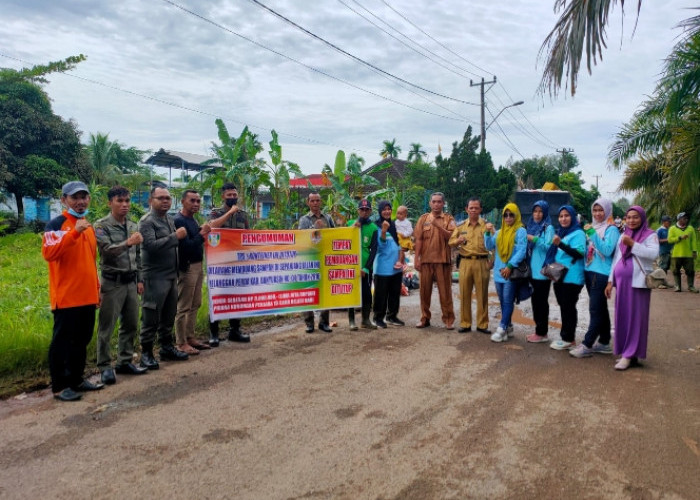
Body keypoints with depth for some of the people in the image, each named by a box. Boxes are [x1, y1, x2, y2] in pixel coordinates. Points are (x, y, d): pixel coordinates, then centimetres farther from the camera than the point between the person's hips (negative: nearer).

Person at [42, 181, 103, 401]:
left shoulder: (89, 226, 15)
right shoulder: (56, 224, -8)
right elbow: (48, 253, -25)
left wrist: (97, 288, 20)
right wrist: (75, 232, -31)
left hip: (87, 296, 8)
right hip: (66, 297, -7)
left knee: (82, 341, 15)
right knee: (62, 342, 2)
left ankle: (76, 379, 27)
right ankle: (59, 386, 13)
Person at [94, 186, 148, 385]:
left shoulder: (133, 226, 11)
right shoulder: (102, 226, -7)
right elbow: (107, 250, -22)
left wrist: (140, 280, 13)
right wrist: (127, 243, -38)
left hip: (131, 282, 6)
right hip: (112, 282, -6)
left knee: (131, 325, 11)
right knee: (106, 327, -1)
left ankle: (125, 361, 23)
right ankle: (105, 367, 8)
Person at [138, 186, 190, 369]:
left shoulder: (170, 220, 15)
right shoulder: (146, 221, -10)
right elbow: (151, 245, -22)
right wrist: (175, 236, -20)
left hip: (172, 275, 8)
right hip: (155, 277, -8)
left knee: (168, 315, 16)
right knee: (151, 317, -1)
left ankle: (166, 347, 28)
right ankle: (146, 353, 9)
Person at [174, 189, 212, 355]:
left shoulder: (192, 220, 15)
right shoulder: (178, 221, -14)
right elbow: (186, 246, -21)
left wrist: (204, 233, 1)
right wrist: (202, 234, -14)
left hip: (198, 266, 10)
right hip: (187, 268, -10)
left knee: (195, 305, 15)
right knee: (183, 307, -2)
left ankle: (190, 338, 24)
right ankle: (181, 343, 5)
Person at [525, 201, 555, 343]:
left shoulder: (548, 228, -6)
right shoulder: (531, 226, 15)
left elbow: (549, 247, -14)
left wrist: (535, 239, -20)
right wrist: (527, 241, 5)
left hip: (543, 271, -7)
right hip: (533, 269, 7)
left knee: (541, 301, -2)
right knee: (535, 300, 11)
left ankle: (542, 333, 5)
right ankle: (539, 330, 19)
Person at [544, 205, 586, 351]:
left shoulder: (578, 233, -8)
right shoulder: (560, 232, 17)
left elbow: (579, 253, -21)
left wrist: (560, 244, -29)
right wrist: (551, 263, 12)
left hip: (571, 278, -8)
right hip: (559, 276, 8)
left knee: (568, 307, -4)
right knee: (563, 307, 12)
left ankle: (568, 339, 3)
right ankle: (567, 337, 20)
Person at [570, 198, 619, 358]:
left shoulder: (611, 229, -7)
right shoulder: (594, 227, 15)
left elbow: (607, 250, -21)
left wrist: (593, 234, -24)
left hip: (601, 275, -8)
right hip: (590, 272, 8)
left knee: (596, 310, -6)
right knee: (601, 309, 14)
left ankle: (587, 345, -5)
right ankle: (604, 343, 22)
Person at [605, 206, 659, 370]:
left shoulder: (650, 235, -1)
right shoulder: (623, 236, 16)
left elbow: (654, 254, -18)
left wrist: (633, 244, -21)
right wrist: (610, 281, 12)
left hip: (638, 282, -6)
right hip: (621, 282, 6)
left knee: (635, 317, -5)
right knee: (622, 317, 7)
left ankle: (630, 354, -2)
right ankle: (625, 351, 15)